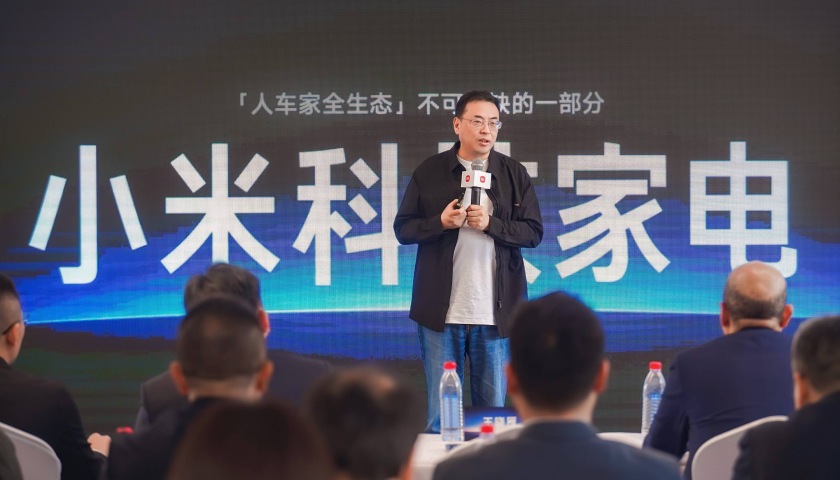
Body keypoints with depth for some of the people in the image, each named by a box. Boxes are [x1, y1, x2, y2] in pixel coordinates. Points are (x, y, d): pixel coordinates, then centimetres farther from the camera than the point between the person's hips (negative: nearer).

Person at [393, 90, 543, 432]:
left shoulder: (514, 174, 6)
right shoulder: (429, 172, 4)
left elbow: (533, 232, 2)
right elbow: (403, 229, 4)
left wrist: (491, 224, -14)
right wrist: (441, 222, -14)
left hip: (495, 313, 1)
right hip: (441, 312, -1)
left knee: (493, 410, 6)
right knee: (440, 412, 4)